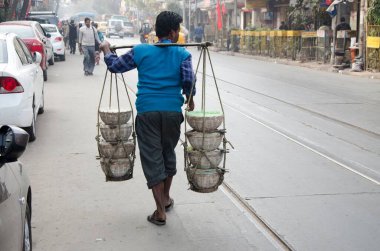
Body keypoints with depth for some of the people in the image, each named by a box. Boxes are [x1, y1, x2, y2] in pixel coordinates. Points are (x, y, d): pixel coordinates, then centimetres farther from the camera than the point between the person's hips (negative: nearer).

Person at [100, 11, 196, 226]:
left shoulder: (141, 51, 5)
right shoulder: (182, 54, 3)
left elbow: (115, 66, 9)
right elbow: (189, 80, -11)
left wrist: (106, 50, 28)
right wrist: (190, 99, 8)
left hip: (147, 111, -1)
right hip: (172, 111, 1)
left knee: (152, 159, 2)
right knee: (168, 153, 21)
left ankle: (161, 212, 1)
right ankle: (166, 198, 37)